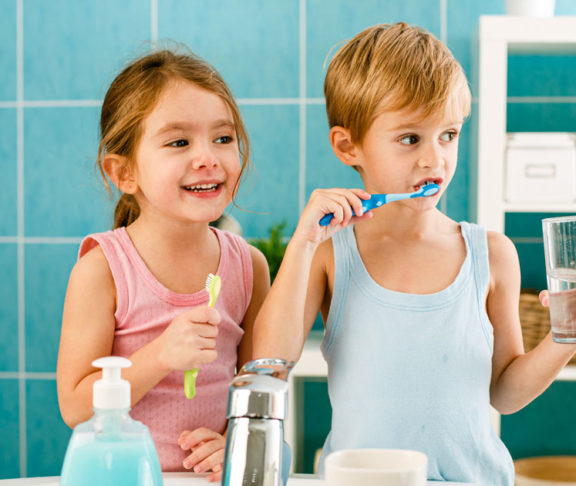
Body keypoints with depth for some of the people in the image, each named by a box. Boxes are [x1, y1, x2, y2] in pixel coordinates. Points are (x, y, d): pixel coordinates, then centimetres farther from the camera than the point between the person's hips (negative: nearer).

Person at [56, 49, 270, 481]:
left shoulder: (249, 265, 2)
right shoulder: (102, 268, -8)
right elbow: (76, 407, -9)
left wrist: (234, 443, -7)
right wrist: (161, 356, -20)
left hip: (212, 476, 3)